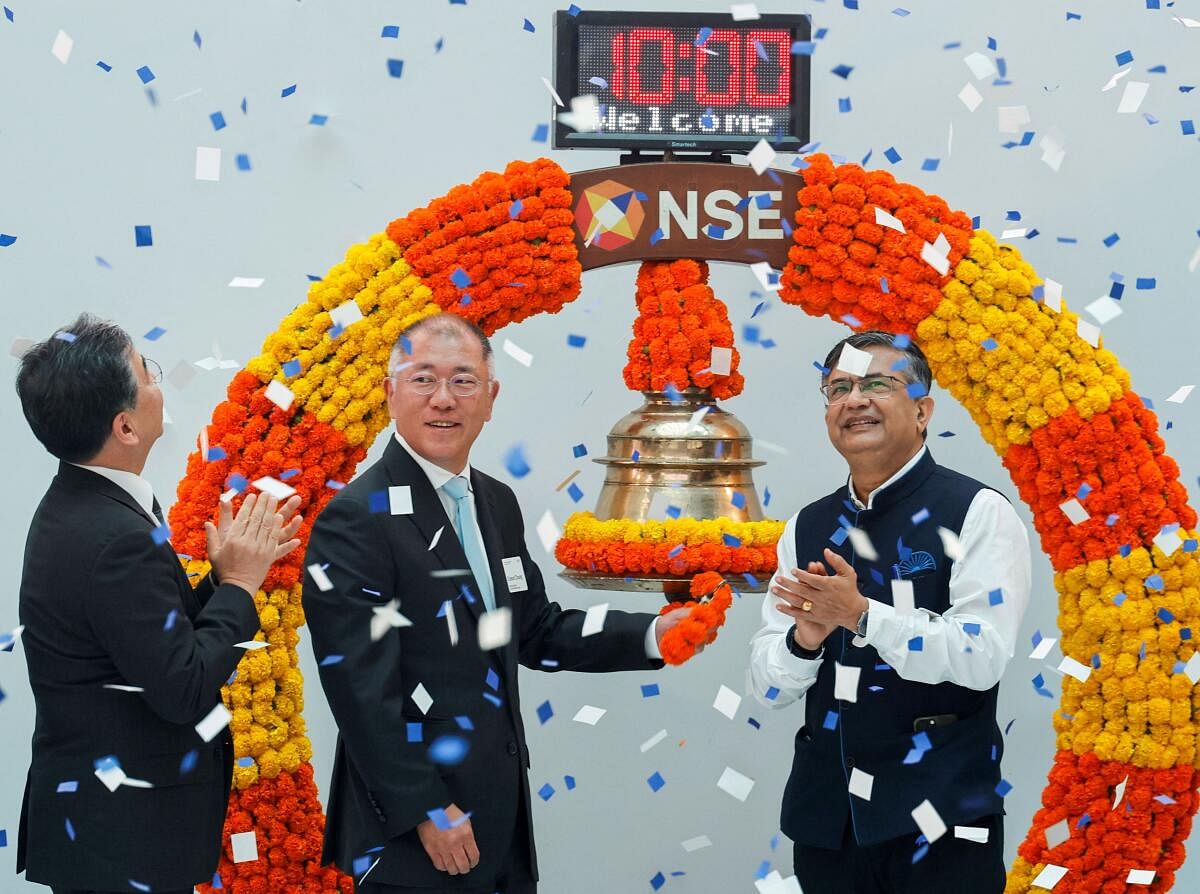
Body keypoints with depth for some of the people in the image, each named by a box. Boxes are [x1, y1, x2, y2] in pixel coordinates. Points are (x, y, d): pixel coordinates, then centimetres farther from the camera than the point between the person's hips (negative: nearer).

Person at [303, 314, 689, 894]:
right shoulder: (357, 520, -15)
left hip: (505, 813, 8)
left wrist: (652, 635, 4)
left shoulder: (498, 504, 11)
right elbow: (362, 688, -18)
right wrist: (427, 812, -17)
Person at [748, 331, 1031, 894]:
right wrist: (805, 636, -14)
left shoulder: (977, 513, -5)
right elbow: (767, 688, 7)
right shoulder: (807, 528, 9)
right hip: (825, 812, 5)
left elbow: (984, 655, -18)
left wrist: (861, 614, -21)